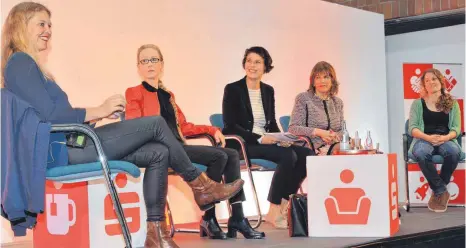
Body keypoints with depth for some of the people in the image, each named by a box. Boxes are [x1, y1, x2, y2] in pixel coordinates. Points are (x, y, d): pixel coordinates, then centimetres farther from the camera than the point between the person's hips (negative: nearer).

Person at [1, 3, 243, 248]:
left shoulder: (27, 64, 21)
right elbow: (48, 114, -19)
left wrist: (95, 113, 6)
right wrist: (97, 111, -13)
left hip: (67, 146, 10)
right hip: (63, 148, -10)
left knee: (158, 153, 0)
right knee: (156, 123, -8)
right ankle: (200, 185, 9)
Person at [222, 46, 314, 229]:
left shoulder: (268, 90, 14)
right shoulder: (233, 89, -5)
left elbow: (272, 123, 16)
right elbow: (230, 126, -11)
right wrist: (259, 138, -21)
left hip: (266, 142, 7)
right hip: (242, 144, -7)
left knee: (306, 154, -14)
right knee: (288, 156, -28)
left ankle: (283, 205, -11)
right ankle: (273, 213, -20)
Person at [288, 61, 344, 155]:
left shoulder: (338, 102, 20)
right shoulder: (303, 99, 4)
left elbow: (342, 131, 18)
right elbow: (292, 128, -5)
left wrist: (334, 136, -7)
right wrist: (318, 132, -16)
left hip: (335, 145, 6)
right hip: (313, 149, -6)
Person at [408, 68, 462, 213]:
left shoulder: (452, 103, 17)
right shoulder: (418, 103, 14)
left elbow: (456, 128, 6)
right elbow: (412, 128, 2)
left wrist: (445, 137, -17)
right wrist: (428, 137, -19)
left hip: (446, 140, 1)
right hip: (424, 139, -1)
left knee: (454, 152, -37)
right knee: (421, 153, -39)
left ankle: (437, 191, -17)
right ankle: (442, 191, -22)